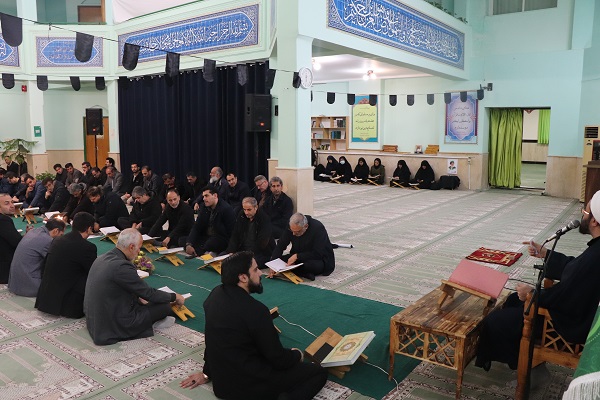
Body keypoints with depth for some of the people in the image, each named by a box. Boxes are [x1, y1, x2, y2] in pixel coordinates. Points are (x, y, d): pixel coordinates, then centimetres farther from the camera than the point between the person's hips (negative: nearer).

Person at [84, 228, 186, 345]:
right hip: (113, 327, -9)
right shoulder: (122, 266, -25)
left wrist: (138, 298, 20)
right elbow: (149, 293, -16)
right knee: (165, 306, -3)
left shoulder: (101, 258, 2)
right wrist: (175, 297, -1)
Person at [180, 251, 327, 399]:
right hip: (247, 385, -8)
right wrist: (297, 355, 4)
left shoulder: (215, 294, -3)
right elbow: (278, 359, -17)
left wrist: (207, 372, 23)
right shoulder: (255, 310, -27)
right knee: (318, 372, -1)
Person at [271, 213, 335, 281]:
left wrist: (297, 256, -30)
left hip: (320, 258, -5)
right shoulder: (291, 227, -11)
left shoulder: (318, 228, -25)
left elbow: (318, 254, -27)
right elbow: (280, 246, -8)